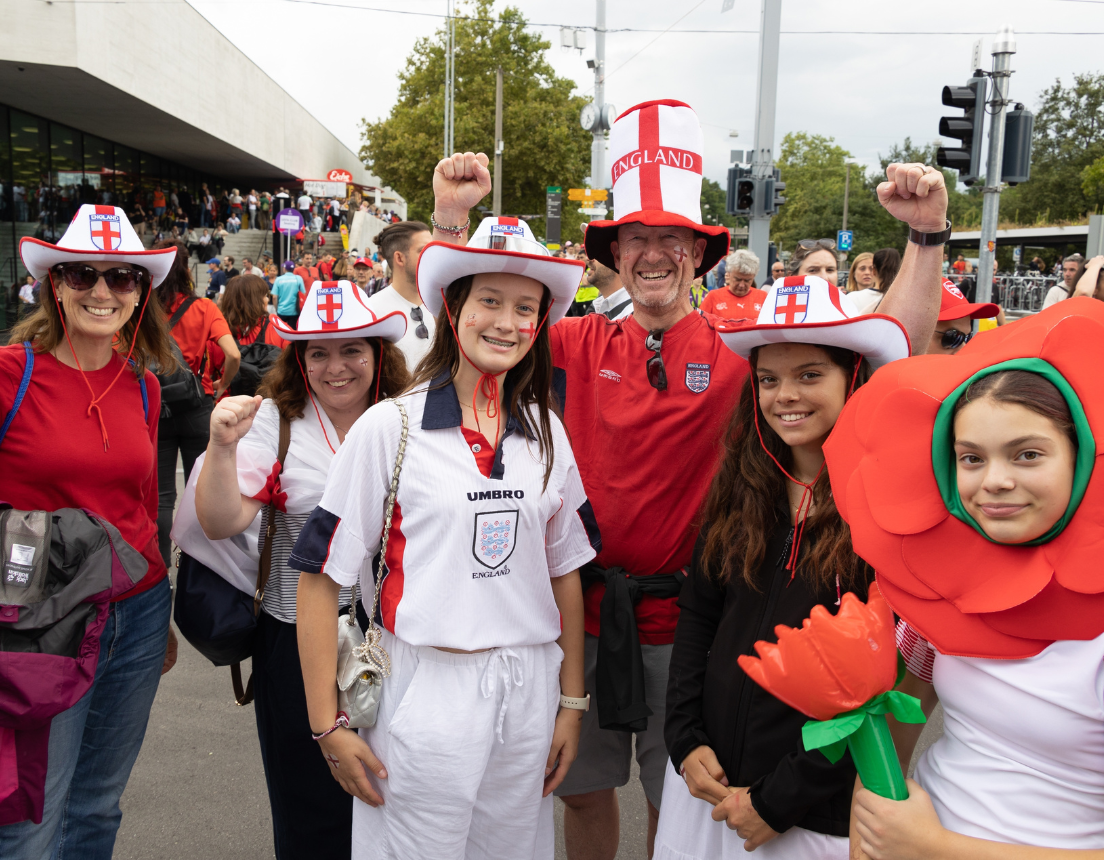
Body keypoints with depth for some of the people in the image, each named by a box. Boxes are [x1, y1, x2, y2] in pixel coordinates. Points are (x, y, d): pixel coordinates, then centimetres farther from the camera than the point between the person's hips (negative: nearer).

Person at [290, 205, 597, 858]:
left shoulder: (546, 432, 4)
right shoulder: (391, 427, -8)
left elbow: (565, 572, 9)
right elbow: (320, 578, -7)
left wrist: (572, 702, 8)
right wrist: (328, 727, -7)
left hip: (530, 690, 4)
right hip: (426, 689, -3)